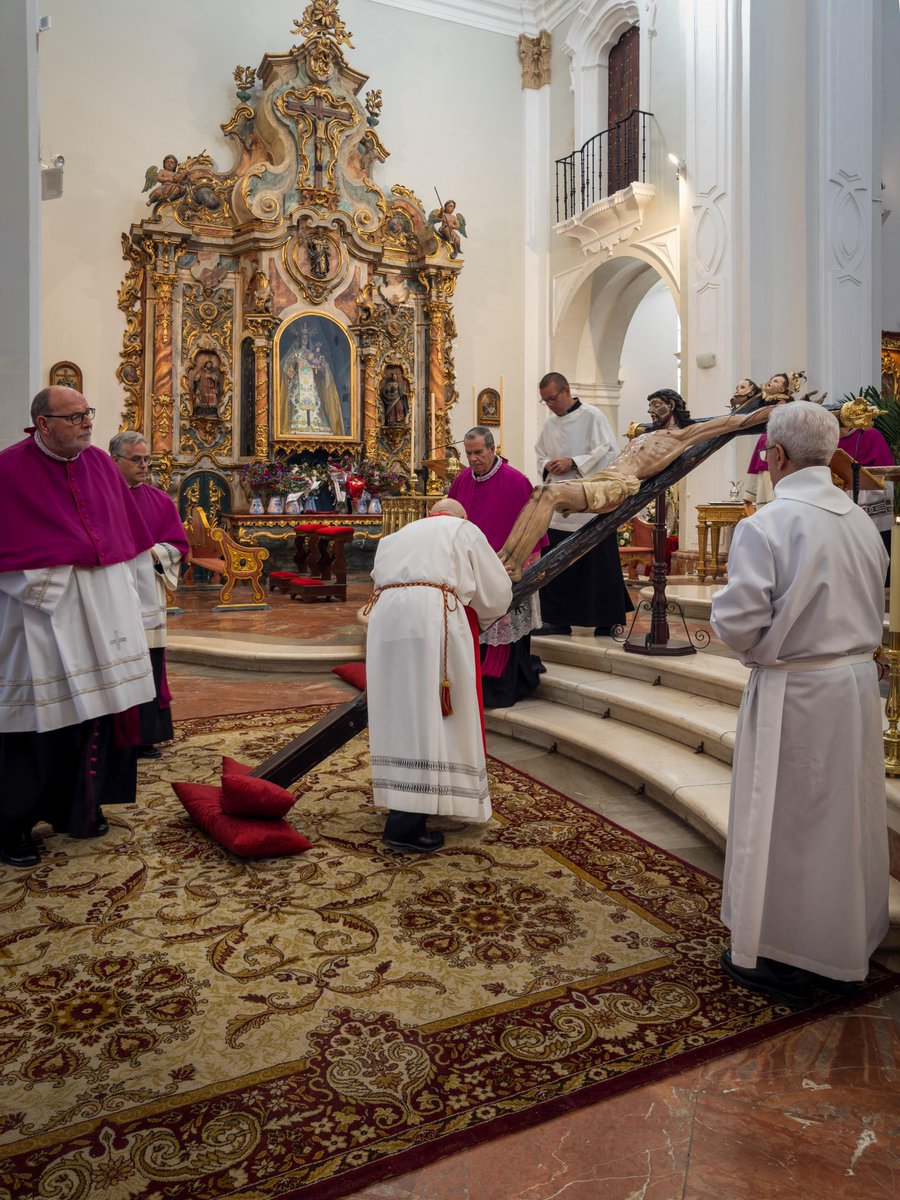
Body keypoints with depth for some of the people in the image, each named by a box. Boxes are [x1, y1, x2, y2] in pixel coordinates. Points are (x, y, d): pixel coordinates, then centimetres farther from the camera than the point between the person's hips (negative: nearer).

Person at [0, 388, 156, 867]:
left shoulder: (101, 464, 9)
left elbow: (127, 531, 17)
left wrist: (119, 585, 13)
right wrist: (46, 588, -13)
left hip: (102, 607, 5)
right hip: (43, 608, -5)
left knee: (96, 708, 9)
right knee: (39, 718, 1)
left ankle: (79, 807, 25)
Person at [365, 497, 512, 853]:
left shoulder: (400, 534, 32)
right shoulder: (464, 530, 19)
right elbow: (497, 592, 17)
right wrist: (479, 615, 38)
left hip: (385, 617, 5)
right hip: (433, 619, -5)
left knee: (402, 712, 14)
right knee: (430, 715, -5)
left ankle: (401, 799, 25)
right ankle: (406, 824, -9)